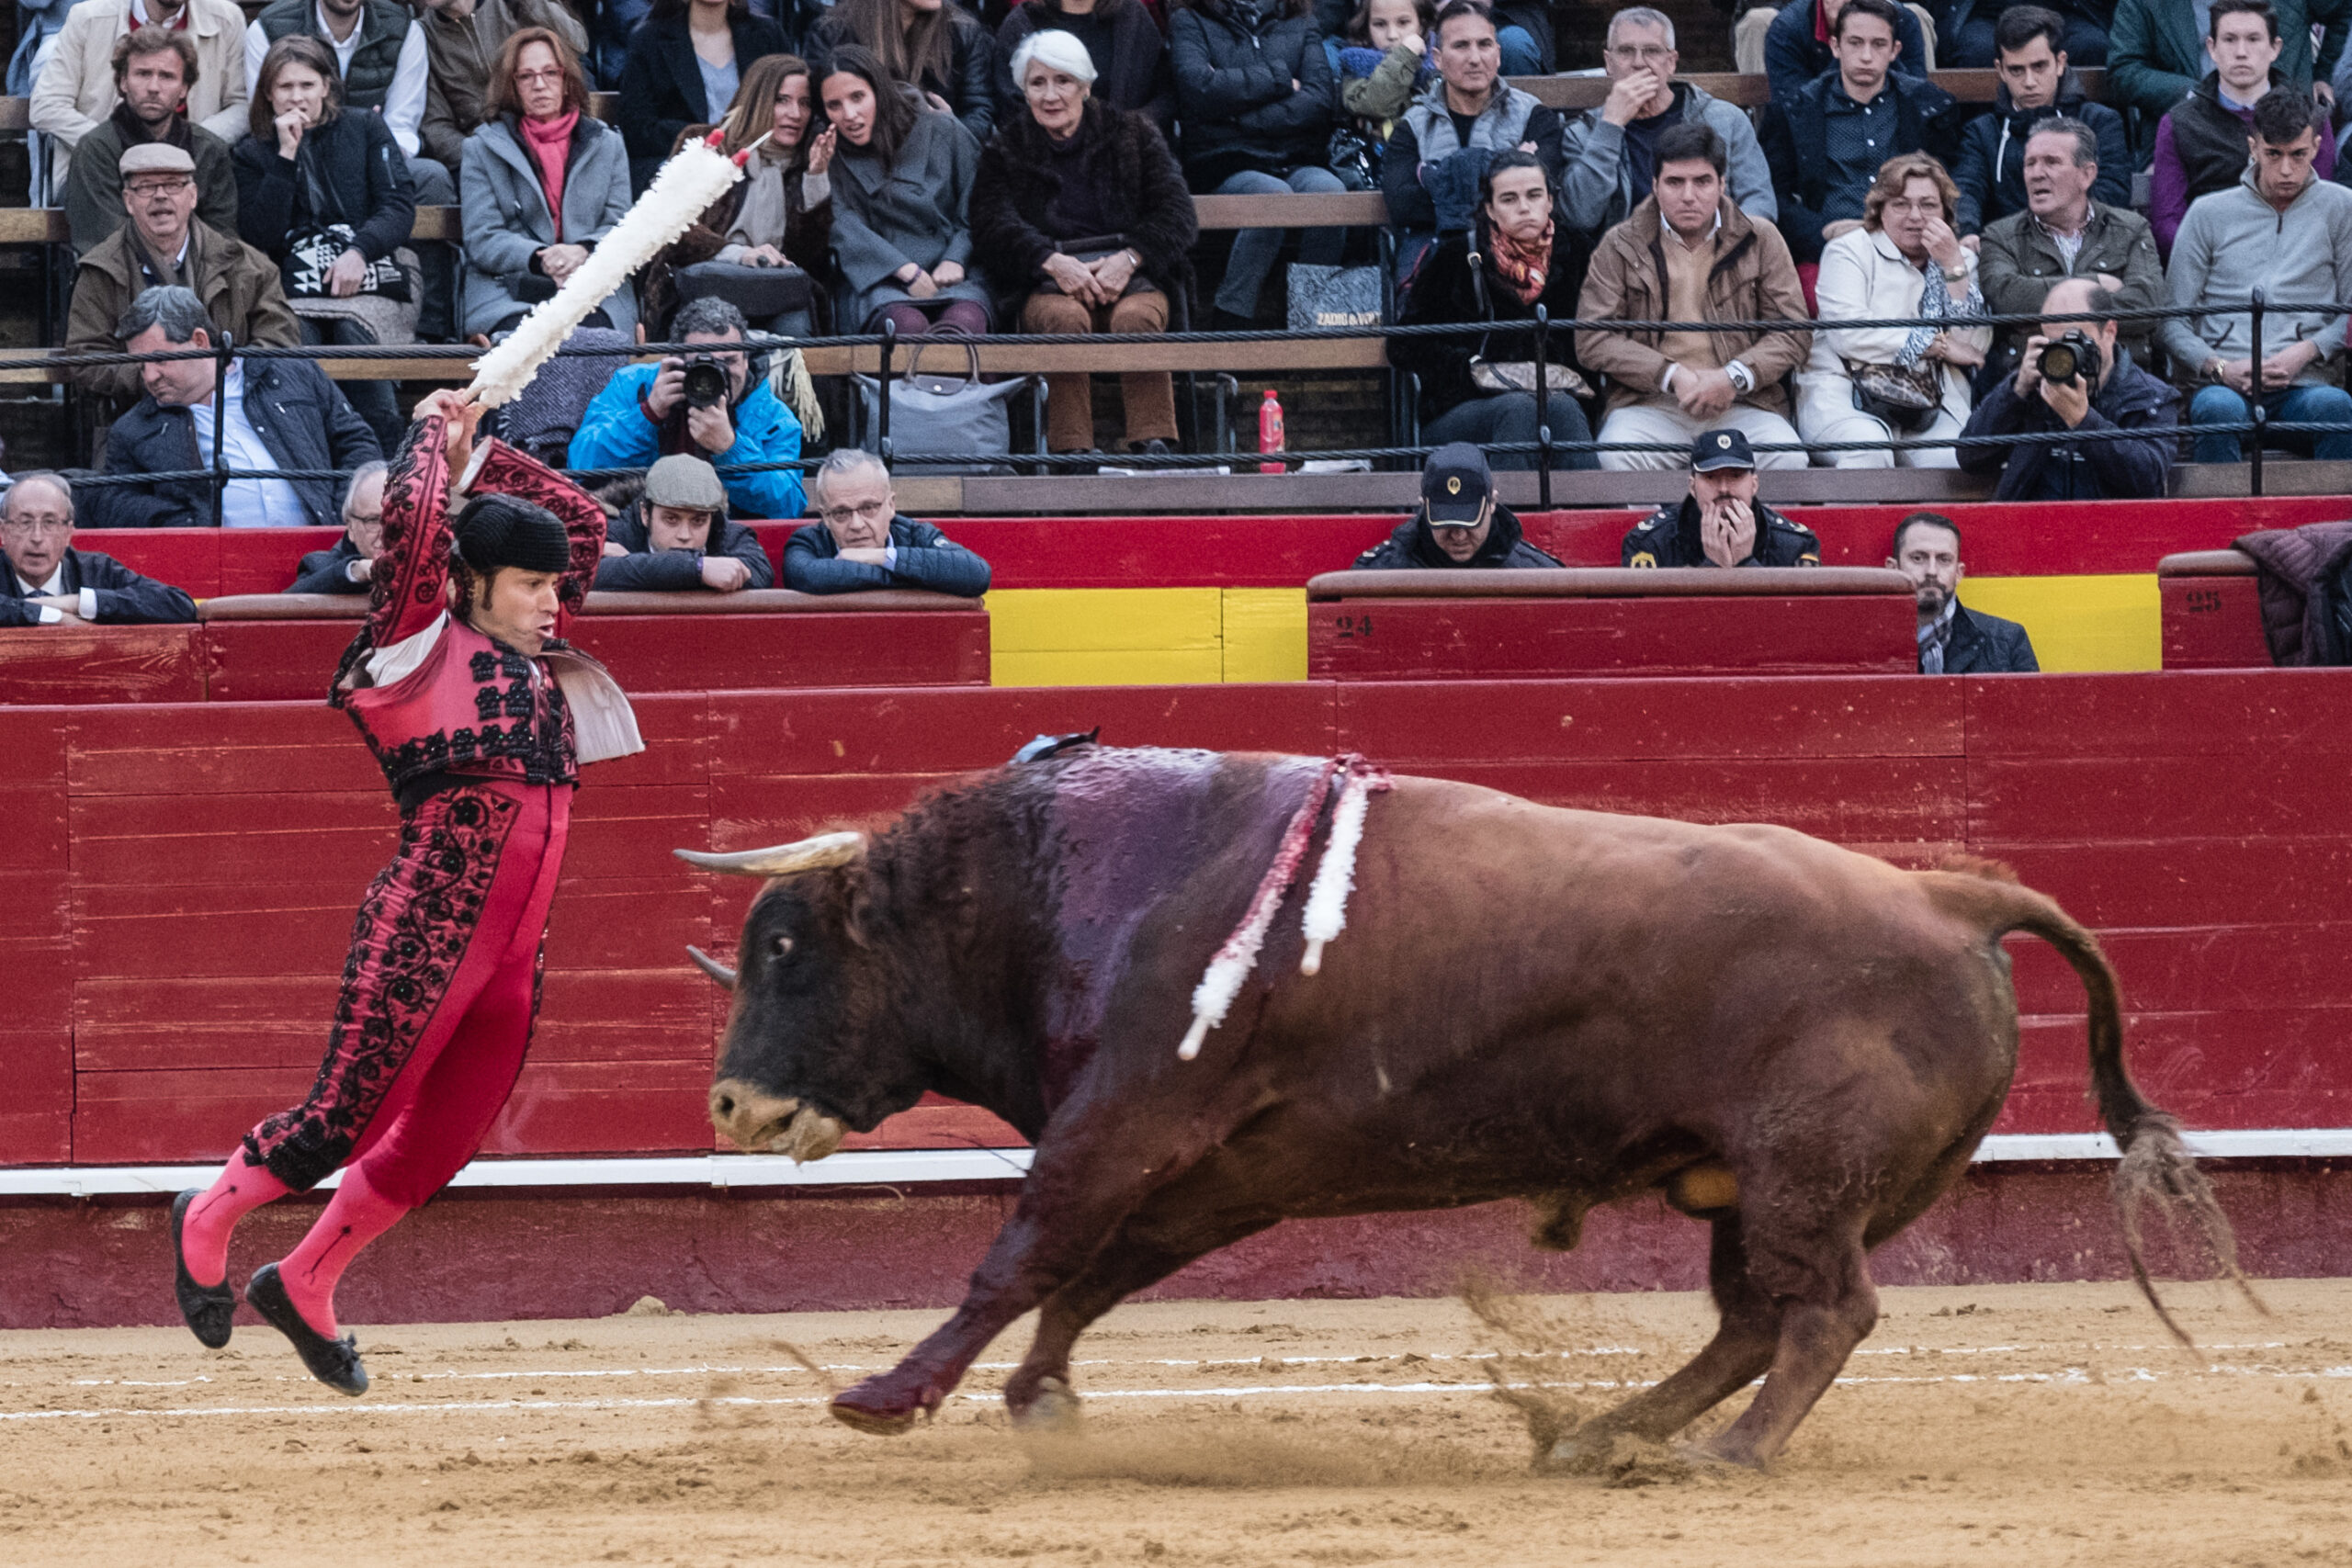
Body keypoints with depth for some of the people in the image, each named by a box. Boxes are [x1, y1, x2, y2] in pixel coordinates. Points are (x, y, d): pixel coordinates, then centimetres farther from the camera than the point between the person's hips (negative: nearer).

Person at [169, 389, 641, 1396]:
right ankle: (208, 1220, 23)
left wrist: (482, 459, 21)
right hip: (423, 933, -7)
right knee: (346, 1118, -2)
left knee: (439, 1146, 9)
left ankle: (305, 1289, 25)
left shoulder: (534, 667, 16)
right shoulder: (422, 652, -4)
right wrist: (434, 436, -1)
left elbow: (585, 523, 27)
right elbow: (413, 520, -18)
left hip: (513, 953, 7)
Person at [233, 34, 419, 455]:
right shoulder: (254, 155, 20)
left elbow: (399, 205, 7)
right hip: (295, 290, 0)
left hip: (367, 278, 0)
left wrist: (359, 250, -12)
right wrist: (286, 157, 2)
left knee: (358, 339, -35)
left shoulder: (365, 131, 19)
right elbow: (260, 238, 6)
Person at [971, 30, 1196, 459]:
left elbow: (1177, 213, 6)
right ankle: (1072, 448, -41)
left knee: (1136, 317, -36)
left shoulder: (1132, 133, 17)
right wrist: (1054, 263, -17)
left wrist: (1129, 259, -12)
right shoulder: (1006, 150, 18)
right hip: (1048, 282, 0)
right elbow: (993, 225, 1)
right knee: (1064, 318, -36)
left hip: (1131, 277, 0)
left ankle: (1153, 441, -39)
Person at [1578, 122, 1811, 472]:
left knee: (1788, 459, -30)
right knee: (1617, 458, -34)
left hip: (1742, 403, 1)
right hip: (1649, 401, -1)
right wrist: (1673, 377, -10)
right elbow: (1593, 339, 2)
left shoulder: (1760, 241, 12)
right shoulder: (1619, 247, 9)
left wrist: (1733, 378, -11)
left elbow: (1793, 333, 7)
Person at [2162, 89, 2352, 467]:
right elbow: (2172, 319, 13)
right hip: (2224, 384, 0)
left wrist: (2307, 352, -7)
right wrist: (2218, 367, -6)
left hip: (2304, 384, 0)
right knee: (2218, 410, -38)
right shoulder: (2209, 213, 17)